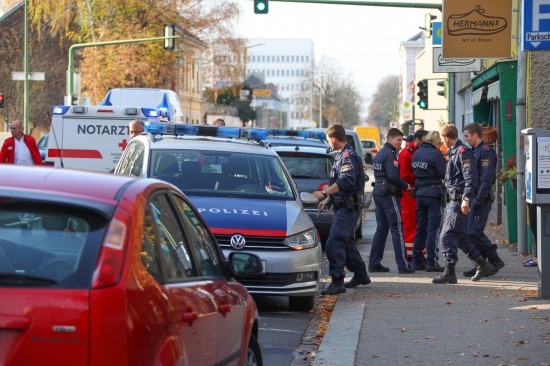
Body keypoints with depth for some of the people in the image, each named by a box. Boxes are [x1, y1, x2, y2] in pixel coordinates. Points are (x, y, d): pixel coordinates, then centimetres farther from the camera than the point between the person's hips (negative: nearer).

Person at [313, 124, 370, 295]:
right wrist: (328, 199, 28)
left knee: (334, 243, -18)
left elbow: (345, 181, -29)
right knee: (347, 242, 19)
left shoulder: (349, 157, -15)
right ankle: (360, 275, 31)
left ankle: (337, 282, -22)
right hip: (343, 206, 11)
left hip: (348, 207, -11)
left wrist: (324, 192, -33)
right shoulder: (341, 156, 19)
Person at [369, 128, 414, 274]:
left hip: (378, 192, 9)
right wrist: (405, 186, -7)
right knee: (397, 229, -6)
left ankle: (374, 263, 12)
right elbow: (393, 176, -22)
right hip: (389, 194, -9)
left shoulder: (380, 153, 17)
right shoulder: (390, 154, -13)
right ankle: (403, 265, -6)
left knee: (381, 229, 12)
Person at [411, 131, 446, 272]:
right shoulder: (435, 154, -13)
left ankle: (417, 260, 17)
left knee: (421, 227, 14)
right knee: (433, 228, -4)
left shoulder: (417, 153, 10)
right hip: (433, 192, -7)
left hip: (419, 192, 7)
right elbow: (444, 174, -13)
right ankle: (431, 262, -6)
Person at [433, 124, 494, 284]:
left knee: (447, 236, -11)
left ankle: (449, 272, -10)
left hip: (459, 201, -10)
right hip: (452, 200, 10)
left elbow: (471, 177, -21)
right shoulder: (454, 152, 19)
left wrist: (466, 198, -29)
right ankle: (483, 265, 20)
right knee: (459, 237, 14)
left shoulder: (463, 152, -12)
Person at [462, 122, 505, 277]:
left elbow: (487, 178, -20)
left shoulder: (486, 151, -12)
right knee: (468, 232, 7)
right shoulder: (474, 152, 19)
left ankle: (495, 260, -3)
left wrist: (479, 199, -25)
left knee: (474, 232, -13)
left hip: (482, 199, -10)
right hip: (473, 199, 10)